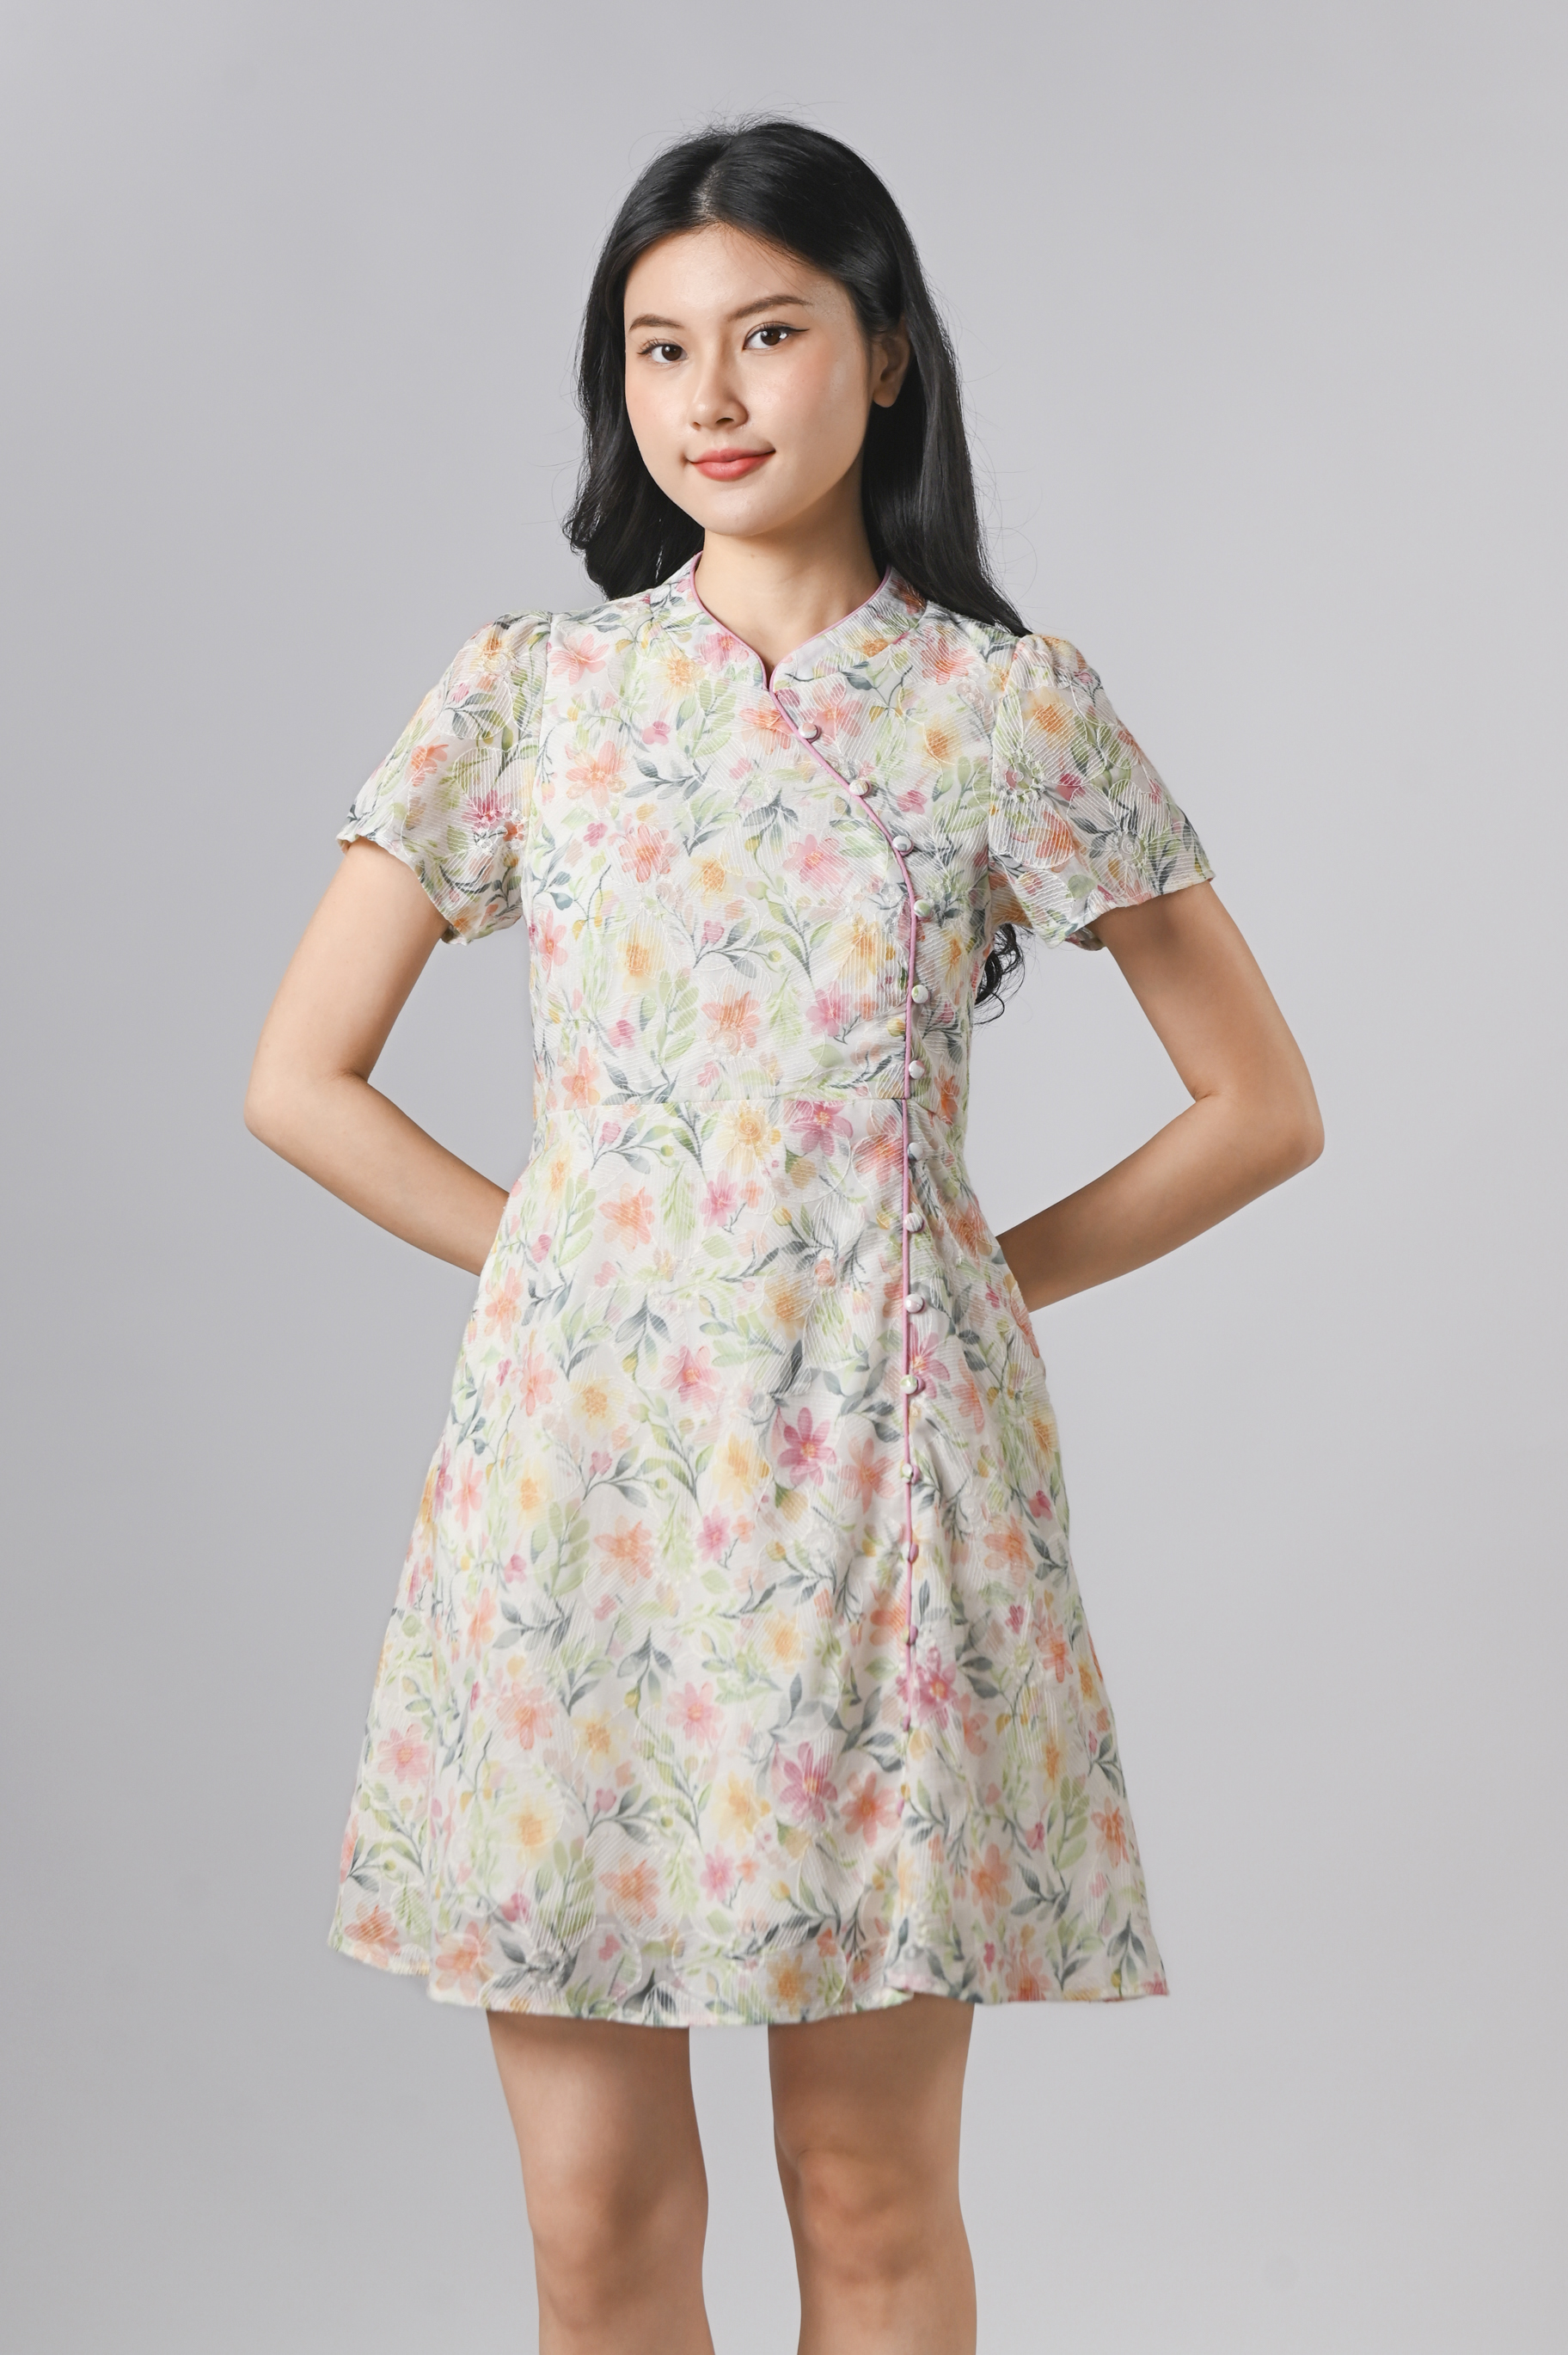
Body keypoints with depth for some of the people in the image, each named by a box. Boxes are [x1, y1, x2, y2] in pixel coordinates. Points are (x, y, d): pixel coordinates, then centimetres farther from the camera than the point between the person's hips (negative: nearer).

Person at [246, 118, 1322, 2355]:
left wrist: (996, 1270, 2)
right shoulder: (527, 692, 6)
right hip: (578, 1472, 1)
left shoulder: (1010, 710, 2)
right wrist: (560, 1251, 3)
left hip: (877, 1472, -1)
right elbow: (300, 1081, 9)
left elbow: (1262, 1104, 7)